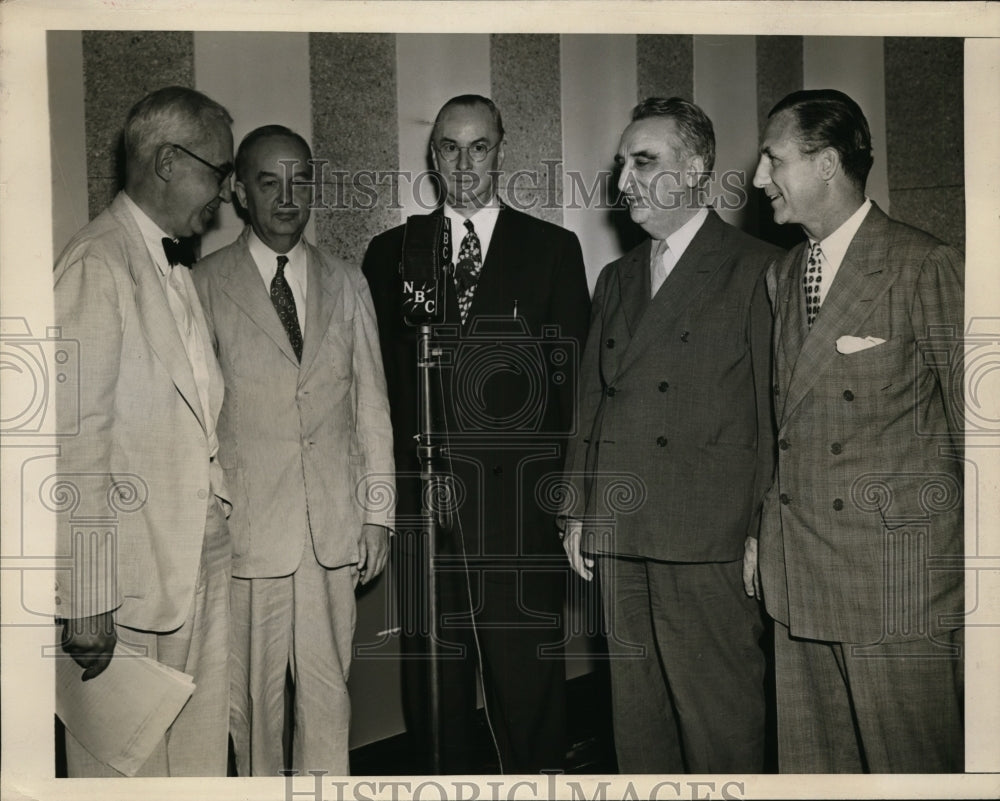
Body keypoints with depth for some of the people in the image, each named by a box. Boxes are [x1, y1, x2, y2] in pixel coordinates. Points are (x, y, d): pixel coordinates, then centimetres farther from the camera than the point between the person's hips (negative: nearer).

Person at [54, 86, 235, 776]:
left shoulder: (177, 269, 15)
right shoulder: (97, 266, -13)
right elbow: (76, 441, -18)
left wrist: (220, 507, 10)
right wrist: (86, 599, -18)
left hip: (203, 559, 8)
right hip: (133, 574, -8)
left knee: (202, 752, 15)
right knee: (127, 762, 6)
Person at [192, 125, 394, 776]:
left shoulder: (348, 284, 9)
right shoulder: (205, 285, -2)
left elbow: (371, 405, 10)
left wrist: (378, 513, 7)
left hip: (334, 525, 3)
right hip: (248, 524, -2)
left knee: (329, 686, 10)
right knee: (254, 692, 7)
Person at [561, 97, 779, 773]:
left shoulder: (758, 270, -2)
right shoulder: (616, 280, 17)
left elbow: (775, 408, -6)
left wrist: (765, 533, -9)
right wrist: (578, 510, 13)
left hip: (709, 540, -6)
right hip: (618, 538, 6)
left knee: (721, 724, 2)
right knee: (636, 715, 14)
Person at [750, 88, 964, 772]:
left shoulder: (926, 268, -7)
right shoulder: (780, 277, 13)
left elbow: (975, 430, -6)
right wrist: (760, 535, 9)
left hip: (902, 583, -6)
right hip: (798, 581, 6)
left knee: (915, 768, 5)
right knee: (808, 765, 14)